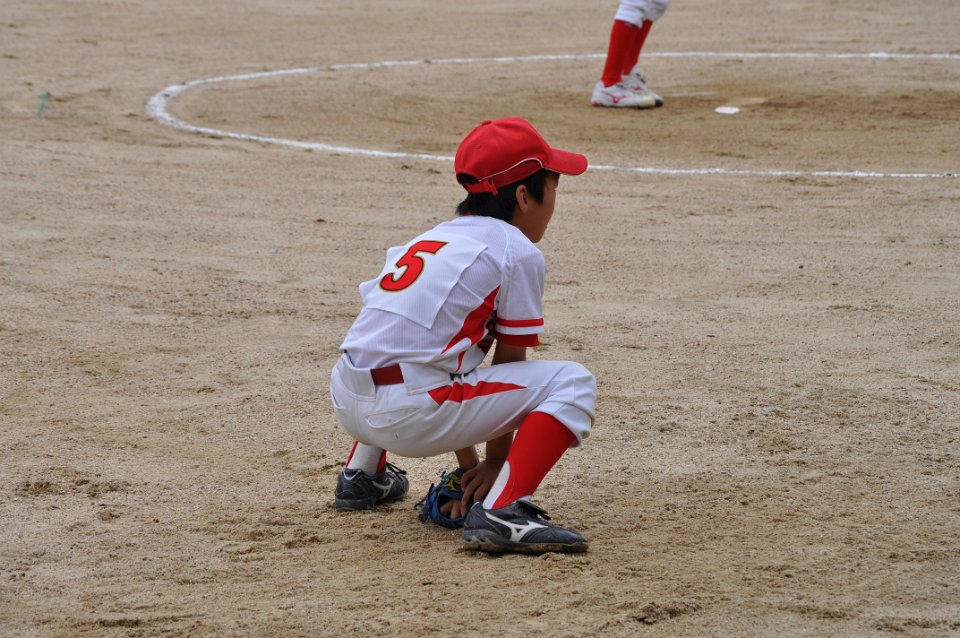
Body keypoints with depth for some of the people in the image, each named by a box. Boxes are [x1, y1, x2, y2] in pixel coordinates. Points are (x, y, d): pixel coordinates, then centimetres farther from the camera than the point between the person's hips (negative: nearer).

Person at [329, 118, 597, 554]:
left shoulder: (430, 239, 24)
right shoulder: (518, 252, 0)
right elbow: (509, 363, 3)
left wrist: (469, 466, 30)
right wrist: (494, 463, 14)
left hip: (346, 401, 8)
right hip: (411, 413, -8)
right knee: (572, 383, -2)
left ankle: (363, 474, 34)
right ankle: (500, 510, -18)